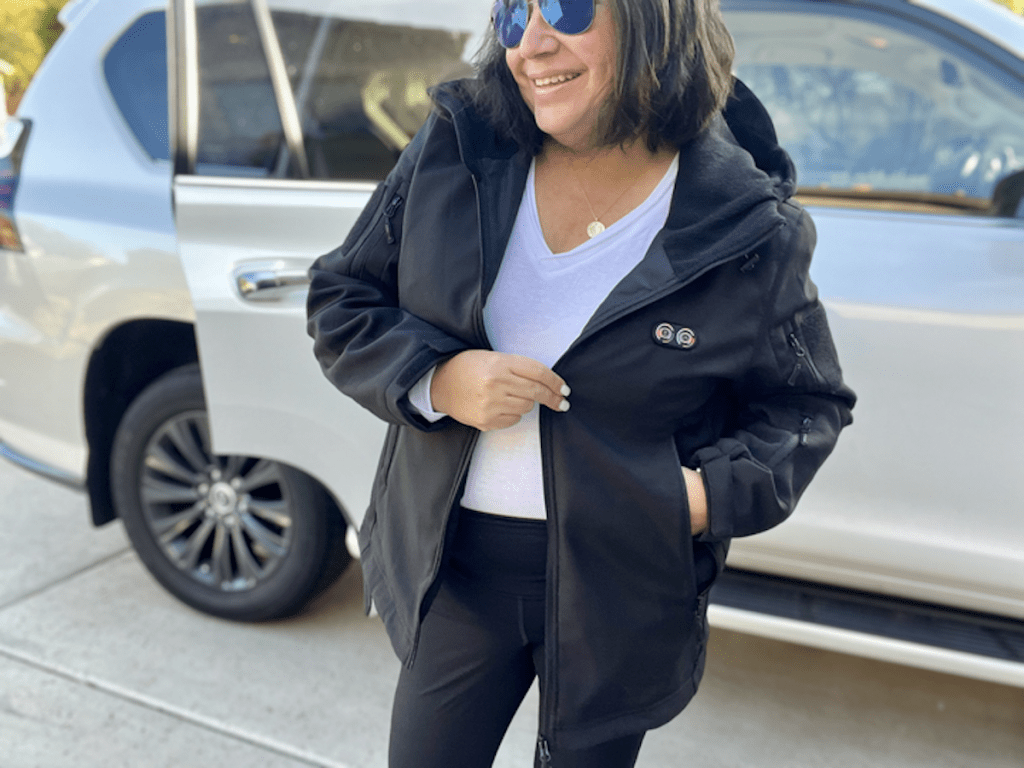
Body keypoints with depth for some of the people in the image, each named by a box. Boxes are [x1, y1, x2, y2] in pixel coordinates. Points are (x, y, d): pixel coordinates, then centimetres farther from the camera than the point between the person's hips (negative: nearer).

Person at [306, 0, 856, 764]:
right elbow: (340, 301, 2)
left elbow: (807, 404, 1)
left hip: (619, 594, -2)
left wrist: (717, 493, -18)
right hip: (456, 564, 3)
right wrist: (438, 378, -18)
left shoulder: (750, 230, -12)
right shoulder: (452, 153, -6)